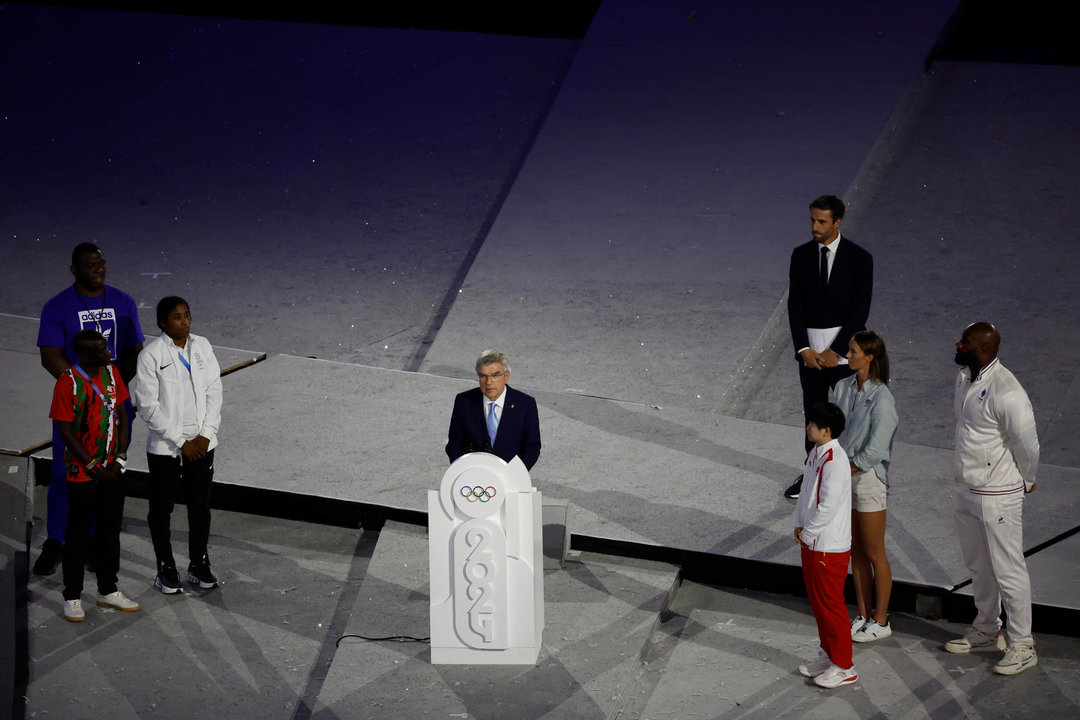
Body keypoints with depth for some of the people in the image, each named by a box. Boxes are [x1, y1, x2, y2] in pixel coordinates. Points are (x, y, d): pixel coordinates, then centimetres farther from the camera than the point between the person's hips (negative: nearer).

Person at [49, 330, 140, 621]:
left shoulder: (111, 372, 1)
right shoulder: (68, 383, -17)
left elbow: (122, 417, 6)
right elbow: (66, 433, -14)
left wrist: (120, 458, -3)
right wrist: (93, 467, -14)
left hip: (111, 471, 6)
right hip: (82, 474, -6)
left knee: (111, 531, 13)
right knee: (78, 536, 4)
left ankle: (108, 591, 26)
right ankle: (72, 597, 15)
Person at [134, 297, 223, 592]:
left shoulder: (202, 346, 2)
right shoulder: (151, 355, -12)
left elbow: (214, 391, 4)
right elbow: (148, 406, -13)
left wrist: (206, 435, -7)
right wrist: (181, 442, -13)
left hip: (201, 444, 4)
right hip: (165, 446, -4)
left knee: (201, 506, 12)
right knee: (161, 509, 7)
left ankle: (199, 565, 26)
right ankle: (165, 570, 19)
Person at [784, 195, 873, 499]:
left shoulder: (859, 258, -8)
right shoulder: (801, 255, 2)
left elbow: (860, 310, -11)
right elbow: (795, 305, 1)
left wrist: (835, 351, -15)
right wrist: (804, 349, -8)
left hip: (844, 347, -3)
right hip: (810, 347, 4)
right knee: (814, 412, 12)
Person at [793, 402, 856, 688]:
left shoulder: (835, 461, -22)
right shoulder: (815, 455, 8)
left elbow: (829, 504, -26)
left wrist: (807, 532, -16)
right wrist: (800, 525, 4)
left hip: (829, 547, -9)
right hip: (810, 543, 9)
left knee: (830, 604, 0)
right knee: (817, 601, 19)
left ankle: (843, 667, 10)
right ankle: (828, 654, 33)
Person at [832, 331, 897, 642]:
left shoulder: (881, 398, -19)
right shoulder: (842, 388, 3)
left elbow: (875, 450, -20)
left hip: (868, 477, -7)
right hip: (844, 477, 7)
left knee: (873, 553, 3)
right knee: (855, 550, 15)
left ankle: (881, 622, 15)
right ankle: (863, 615, 26)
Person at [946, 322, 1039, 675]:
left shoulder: (1006, 392, -27)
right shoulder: (965, 378, 2)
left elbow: (1027, 444, -21)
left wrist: (1026, 481, -5)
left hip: (998, 496, -9)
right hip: (967, 490, 9)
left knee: (1008, 570, 1)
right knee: (979, 565, 22)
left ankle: (1022, 645, 12)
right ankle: (986, 631, 38)